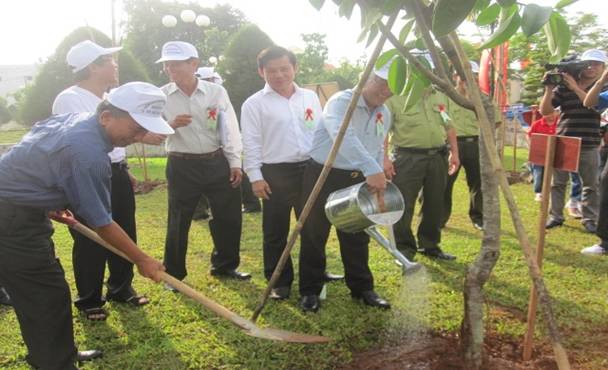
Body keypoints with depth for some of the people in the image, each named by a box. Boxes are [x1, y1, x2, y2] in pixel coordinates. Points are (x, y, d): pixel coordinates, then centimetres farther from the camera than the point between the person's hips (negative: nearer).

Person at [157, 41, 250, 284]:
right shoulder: (161, 96, -2)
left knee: (229, 216, 9)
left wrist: (235, 162, -1)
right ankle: (174, 274, 22)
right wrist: (170, 125, -19)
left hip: (217, 162, 2)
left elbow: (230, 129, 2)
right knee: (178, 221, 5)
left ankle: (224, 266, 29)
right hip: (181, 166, -1)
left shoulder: (216, 92, -1)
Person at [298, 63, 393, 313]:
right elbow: (344, 137, -37)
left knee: (357, 238, 11)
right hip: (323, 176, -6)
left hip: (356, 180, 6)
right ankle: (310, 291, 16)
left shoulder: (385, 115, 8)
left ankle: (362, 288, 26)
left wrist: (377, 179, 5)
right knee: (314, 237, 3)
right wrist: (372, 169, -47)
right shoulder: (341, 102, -18)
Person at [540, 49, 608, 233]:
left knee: (591, 185, 6)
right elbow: (545, 111, -1)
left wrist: (576, 88, -23)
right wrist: (549, 89, -15)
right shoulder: (564, 86, 1)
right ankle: (555, 216, 18)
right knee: (557, 183, 7)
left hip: (588, 147, 0)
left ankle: (590, 219, 17)